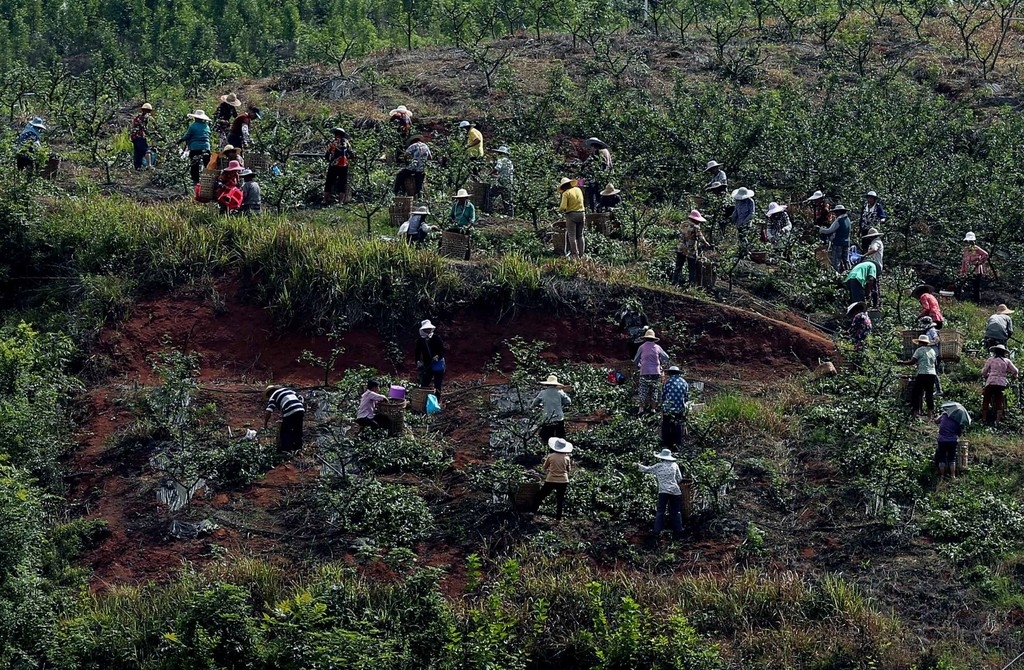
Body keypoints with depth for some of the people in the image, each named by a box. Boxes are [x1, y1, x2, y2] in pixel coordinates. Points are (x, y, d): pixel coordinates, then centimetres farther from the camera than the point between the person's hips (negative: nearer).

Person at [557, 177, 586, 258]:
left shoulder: (566, 193, -9)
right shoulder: (578, 190, 10)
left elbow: (563, 207, -15)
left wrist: (559, 209, 5)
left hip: (571, 215, -6)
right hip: (581, 214, 6)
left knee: (572, 236, -1)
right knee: (580, 236, 13)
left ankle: (575, 255, -6)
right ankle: (581, 255, 12)